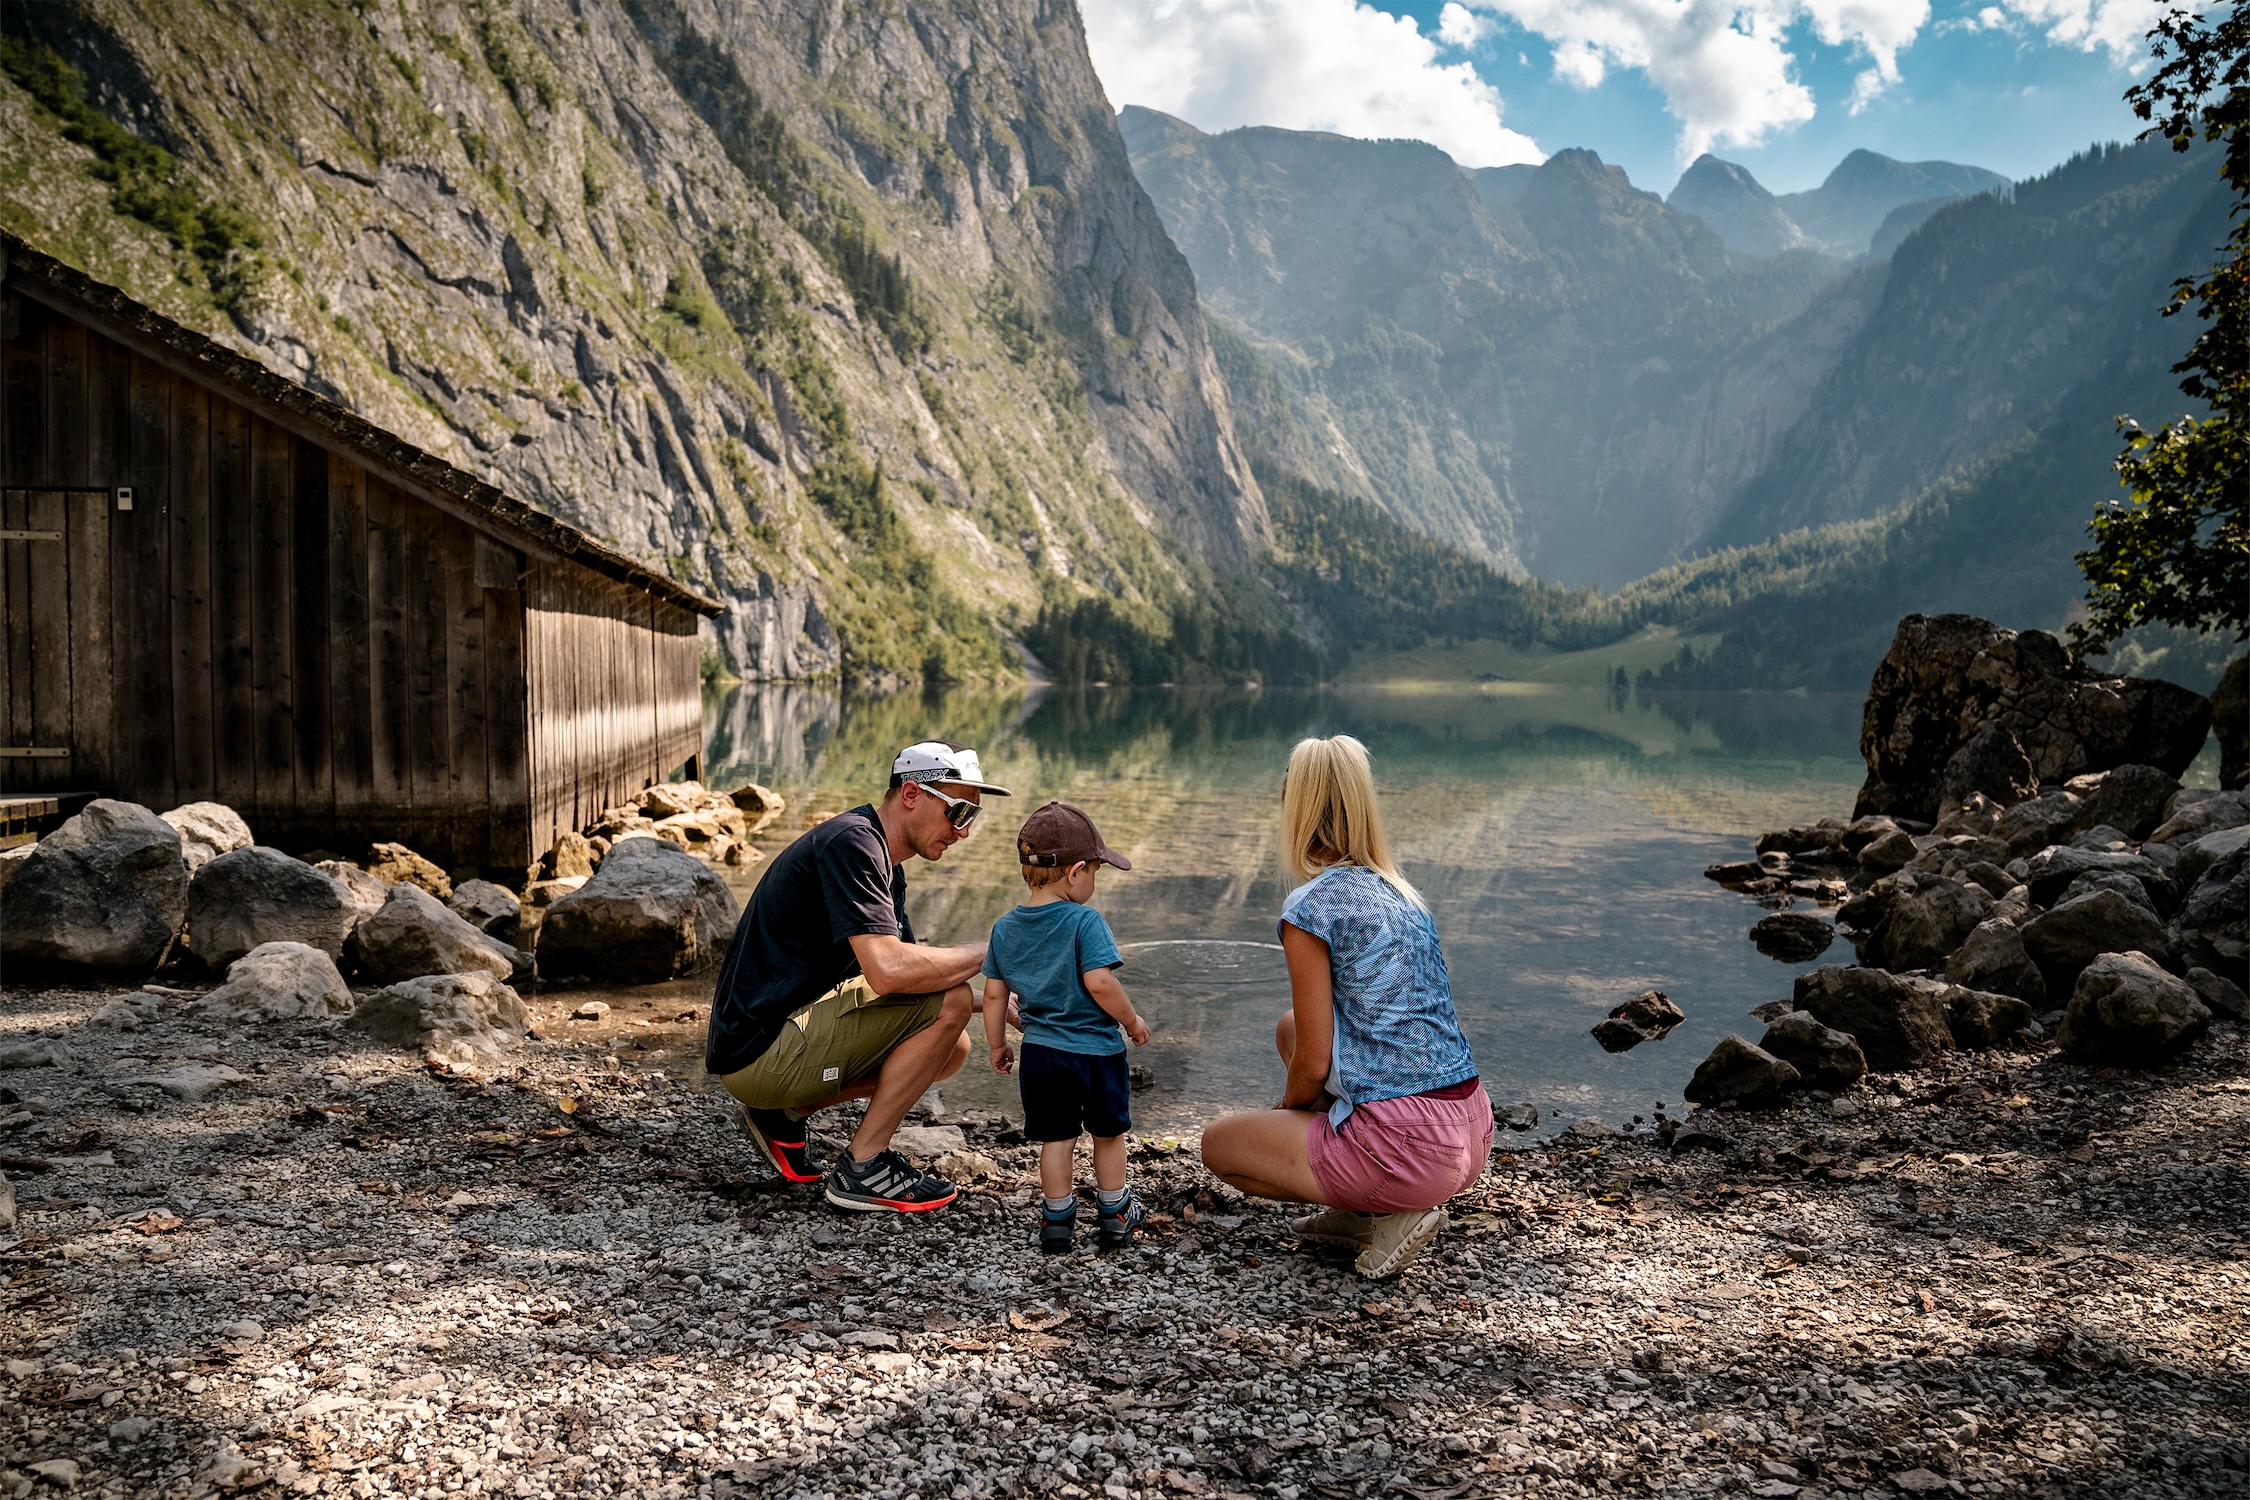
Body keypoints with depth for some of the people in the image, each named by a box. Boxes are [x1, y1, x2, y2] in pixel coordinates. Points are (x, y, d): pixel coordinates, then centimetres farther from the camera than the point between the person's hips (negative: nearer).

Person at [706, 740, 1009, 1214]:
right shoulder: (851, 842, -17)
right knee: (949, 1003, -16)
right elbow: (887, 971, -28)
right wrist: (985, 954, -14)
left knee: (952, 1048, 11)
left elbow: (904, 972, 16)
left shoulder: (885, 867, 16)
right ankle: (861, 1169, -6)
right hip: (761, 1053, -10)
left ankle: (787, 1111, 11)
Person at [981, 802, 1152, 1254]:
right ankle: (1113, 1215, 29)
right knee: (1109, 1134, 17)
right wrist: (1133, 1021, -9)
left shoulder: (1005, 928, 1)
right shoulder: (1084, 921, -17)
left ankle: (1058, 1218, 21)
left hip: (1040, 1054, 4)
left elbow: (993, 995, 5)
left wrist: (997, 1046, 17)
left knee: (1056, 1138, 15)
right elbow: (1099, 982, -24)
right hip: (1096, 1051, -4)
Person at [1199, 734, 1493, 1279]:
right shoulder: (1402, 895, 12)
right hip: (1473, 1136, 8)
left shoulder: (1311, 906, -11)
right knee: (1291, 1027, 26)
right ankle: (1361, 1211, 17)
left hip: (1408, 1149, -8)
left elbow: (1313, 1064, -10)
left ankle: (1391, 1213, 2)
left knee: (1218, 1144, 14)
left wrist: (1287, 1106, 13)